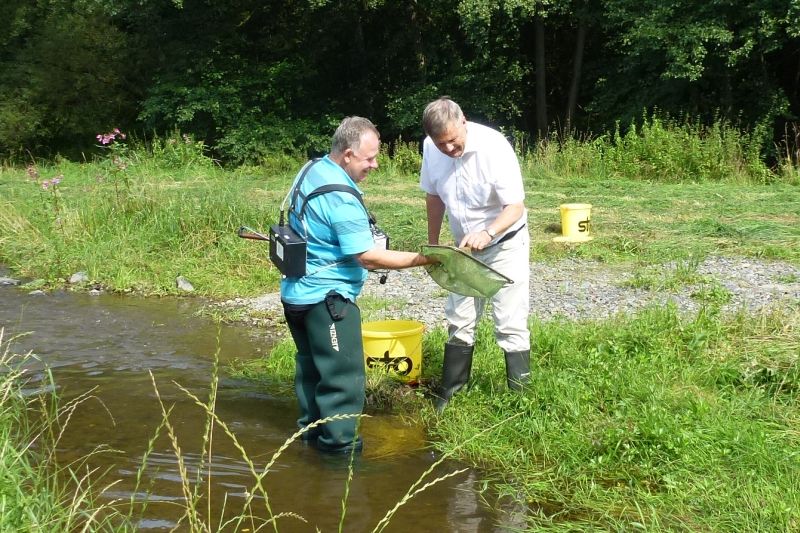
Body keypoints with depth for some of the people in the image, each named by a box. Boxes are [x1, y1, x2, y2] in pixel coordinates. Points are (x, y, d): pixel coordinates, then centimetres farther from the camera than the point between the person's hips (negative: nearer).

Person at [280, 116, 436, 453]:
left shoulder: (312, 170, 5)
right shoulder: (340, 197, -24)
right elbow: (368, 256, -24)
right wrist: (422, 259, -19)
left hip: (297, 293, 10)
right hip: (326, 298, -10)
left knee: (311, 367, 21)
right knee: (343, 378, -2)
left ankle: (311, 429, 33)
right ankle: (339, 446, 5)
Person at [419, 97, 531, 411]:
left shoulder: (494, 147, -29)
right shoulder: (431, 149, -14)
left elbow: (515, 206, -29)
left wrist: (487, 233, -47)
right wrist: (432, 244, 8)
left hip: (505, 244, -5)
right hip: (465, 246, 5)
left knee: (510, 324, -5)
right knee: (459, 320, 12)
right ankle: (450, 391, 24)